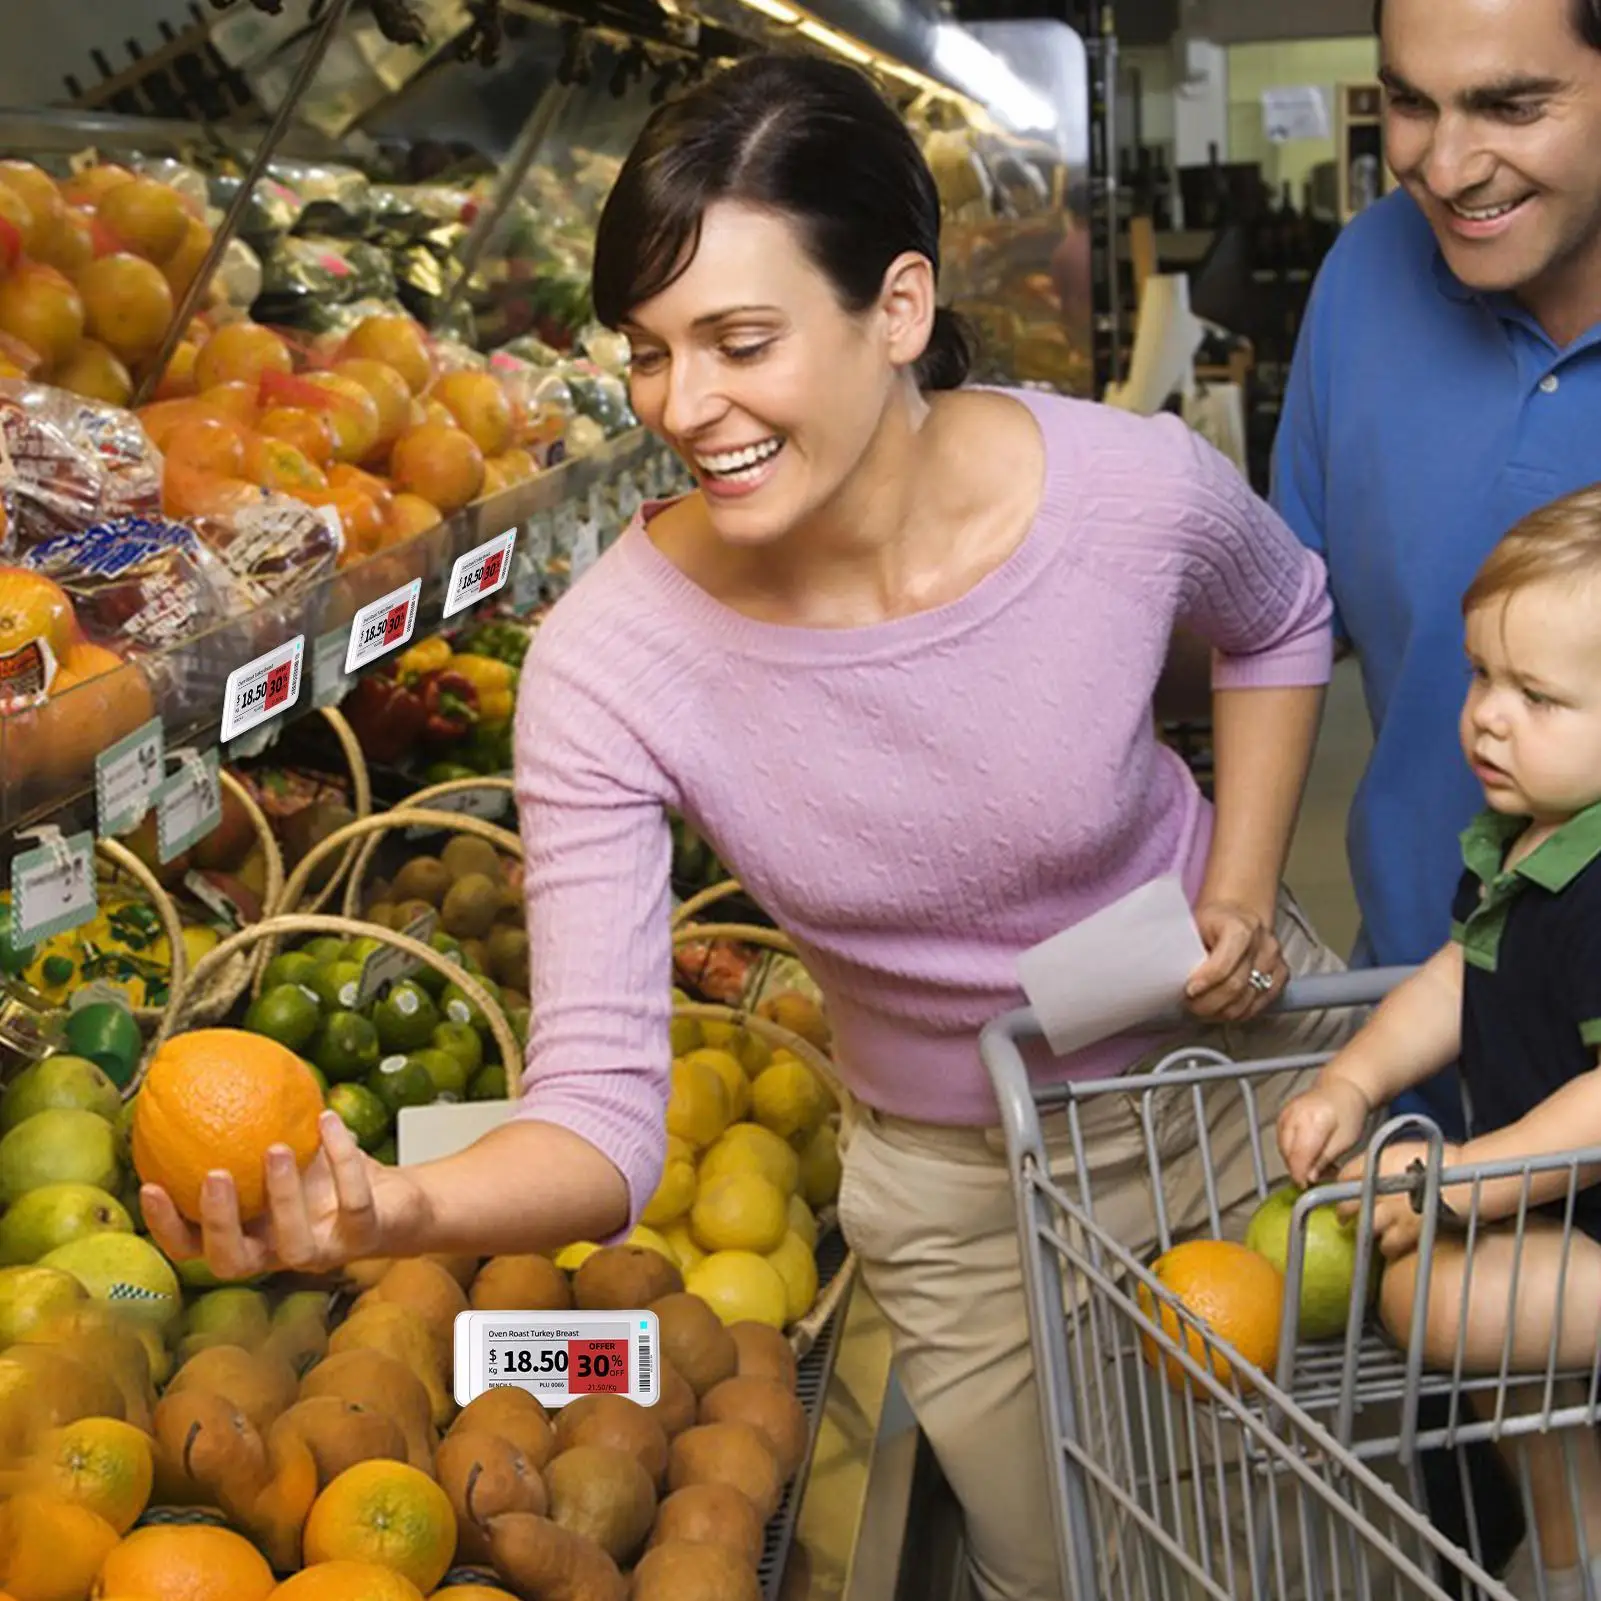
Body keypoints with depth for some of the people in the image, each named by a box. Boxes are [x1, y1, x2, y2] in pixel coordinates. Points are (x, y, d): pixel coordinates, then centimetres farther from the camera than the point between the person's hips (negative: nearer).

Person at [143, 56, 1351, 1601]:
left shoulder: (1135, 485, -27)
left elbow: (1279, 622, 0)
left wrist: (1242, 892, -12)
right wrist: (400, 1207, -51)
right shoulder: (610, 663, -28)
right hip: (960, 1197, -1)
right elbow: (603, 1109, -30)